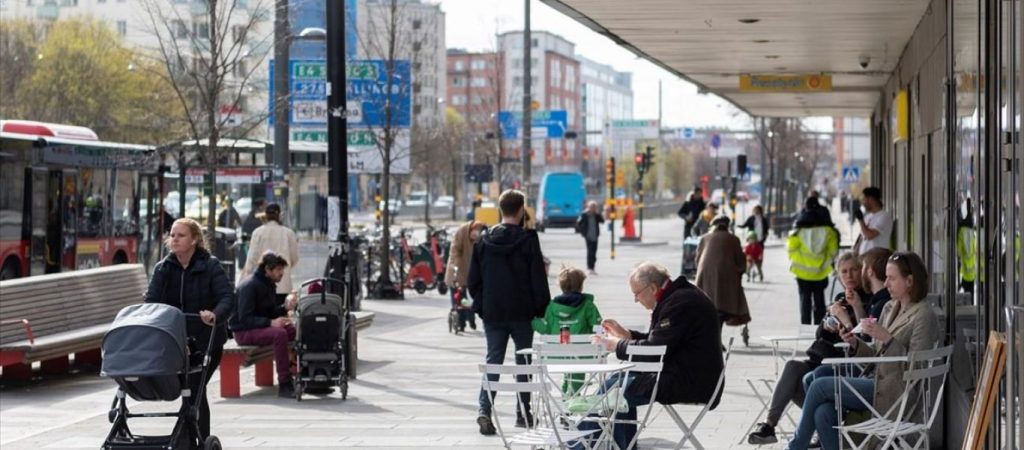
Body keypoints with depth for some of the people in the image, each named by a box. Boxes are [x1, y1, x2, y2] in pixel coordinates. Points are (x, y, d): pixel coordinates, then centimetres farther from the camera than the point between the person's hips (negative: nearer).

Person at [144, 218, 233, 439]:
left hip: (205, 341, -4)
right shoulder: (163, 269, 5)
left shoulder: (210, 266, -8)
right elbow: (152, 300, -4)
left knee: (194, 390, -12)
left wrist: (215, 315, -40)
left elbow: (228, 297, -19)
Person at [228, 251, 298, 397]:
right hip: (244, 332, -9)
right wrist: (270, 323, -32)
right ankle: (284, 385, -33)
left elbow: (270, 312, 15)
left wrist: (285, 308, -5)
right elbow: (244, 319, -23)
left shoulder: (269, 284, 11)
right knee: (279, 334, -33)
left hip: (261, 327, 9)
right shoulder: (249, 285, -17)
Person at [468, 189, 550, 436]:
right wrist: (543, 309, 0)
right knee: (524, 361, 11)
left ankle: (484, 409, -14)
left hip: (492, 313, 3)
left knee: (493, 360, 4)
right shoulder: (527, 239, -9)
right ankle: (523, 413, 14)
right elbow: (538, 280, -9)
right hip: (522, 313, -3)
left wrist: (480, 306, 15)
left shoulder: (483, 241, 2)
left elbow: (473, 280, 6)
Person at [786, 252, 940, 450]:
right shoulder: (890, 309, 16)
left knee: (820, 386, -15)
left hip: (894, 390, -8)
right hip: (875, 380, 8)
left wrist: (886, 338, -22)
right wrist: (855, 343, 1)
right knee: (823, 412, -17)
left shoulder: (924, 316, -9)